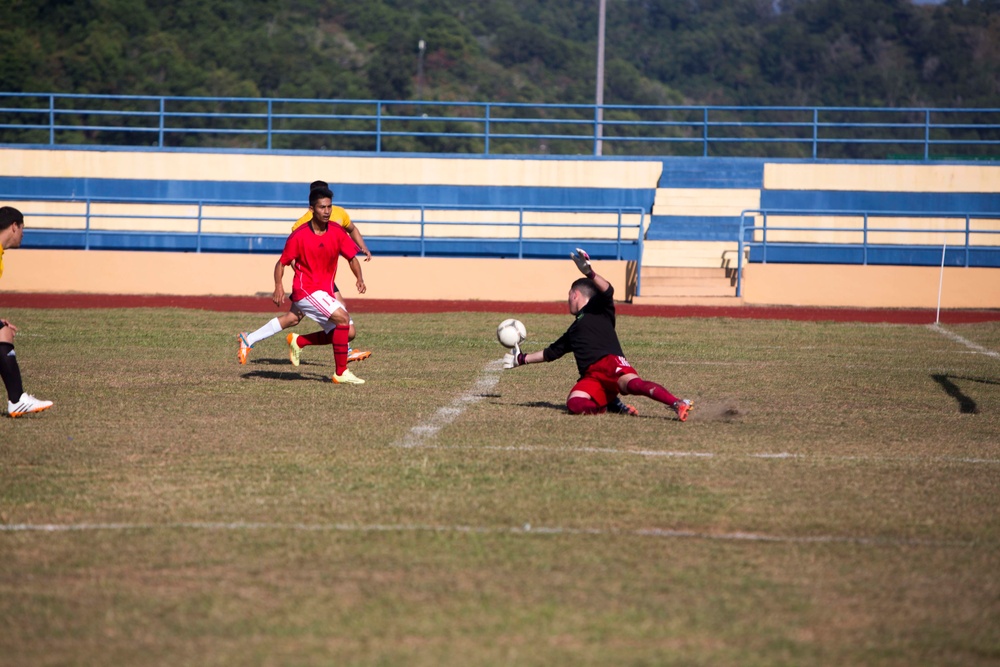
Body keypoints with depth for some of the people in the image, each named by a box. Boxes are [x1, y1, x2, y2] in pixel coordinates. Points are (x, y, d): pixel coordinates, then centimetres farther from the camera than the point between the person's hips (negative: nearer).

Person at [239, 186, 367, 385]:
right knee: (342, 318, -24)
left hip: (325, 292, 7)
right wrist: (278, 286, -21)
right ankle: (341, 373, -16)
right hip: (305, 289, -7)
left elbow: (352, 257, 4)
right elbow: (282, 263, -6)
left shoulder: (337, 232, -2)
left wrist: (360, 279, -14)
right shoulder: (299, 236, -12)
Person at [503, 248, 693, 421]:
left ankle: (678, 404, -48)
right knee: (574, 403, -29)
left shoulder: (599, 309, 19)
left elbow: (607, 291, -3)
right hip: (590, 378, 5)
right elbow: (550, 353, 48)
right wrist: (522, 359, 54)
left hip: (610, 363, -5)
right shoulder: (573, 332, 39)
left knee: (633, 384, -37)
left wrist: (589, 273, -19)